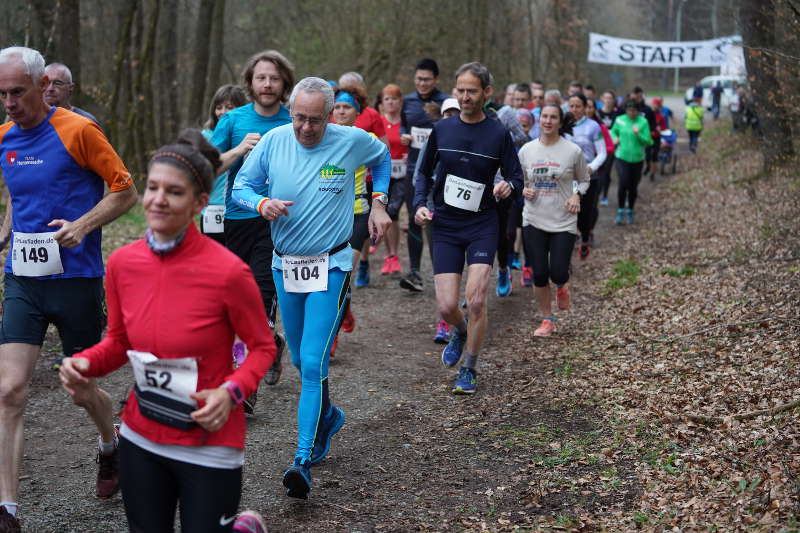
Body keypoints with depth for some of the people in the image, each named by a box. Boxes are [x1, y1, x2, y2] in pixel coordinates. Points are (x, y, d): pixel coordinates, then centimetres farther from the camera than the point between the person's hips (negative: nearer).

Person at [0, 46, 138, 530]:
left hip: (76, 278, -4)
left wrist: (82, 226, -20)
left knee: (84, 390, 10)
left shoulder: (77, 130, -10)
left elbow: (126, 191, -7)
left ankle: (111, 445, 44)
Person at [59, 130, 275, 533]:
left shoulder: (227, 271, -20)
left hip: (210, 446, -5)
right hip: (140, 441, 5)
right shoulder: (121, 264, -6)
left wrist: (231, 392, -23)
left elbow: (262, 347, -6)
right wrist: (85, 363, -10)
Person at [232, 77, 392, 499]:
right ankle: (327, 417, 44)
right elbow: (240, 186, 1)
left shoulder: (352, 141, -8)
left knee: (313, 362, -13)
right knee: (301, 360, 17)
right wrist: (262, 203, -20)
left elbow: (382, 157, 15)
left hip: (330, 267, -4)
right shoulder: (274, 141, -5)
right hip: (285, 266, 4)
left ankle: (304, 460, -14)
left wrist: (378, 203, 5)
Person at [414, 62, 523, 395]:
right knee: (446, 306, -5)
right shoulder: (442, 129, 4)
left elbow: (516, 178, 2)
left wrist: (508, 186, -22)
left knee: (476, 301, -12)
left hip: (482, 226, -2)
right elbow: (425, 171, 14)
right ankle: (460, 332, 33)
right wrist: (420, 205, -2)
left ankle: (469, 371, 7)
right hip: (445, 226, 2)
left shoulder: (498, 134, -3)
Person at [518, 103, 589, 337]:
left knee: (558, 272, -8)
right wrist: (524, 190, -9)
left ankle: (561, 287, 31)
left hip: (563, 222, -2)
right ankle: (547, 319, 20)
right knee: (539, 274, 1)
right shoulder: (527, 150, 2)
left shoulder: (573, 151, -4)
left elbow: (584, 180, 9)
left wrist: (577, 195, -11)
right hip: (534, 221, 2)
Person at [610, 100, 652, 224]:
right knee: (623, 184, -14)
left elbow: (648, 141, -6)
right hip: (622, 157, 0)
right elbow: (613, 131, 18)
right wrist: (615, 138, -3)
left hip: (637, 158, 0)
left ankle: (630, 211, 26)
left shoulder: (643, 122, -6)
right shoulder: (620, 120, -1)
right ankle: (620, 211, -1)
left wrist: (638, 134, -23)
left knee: (633, 186, 9)